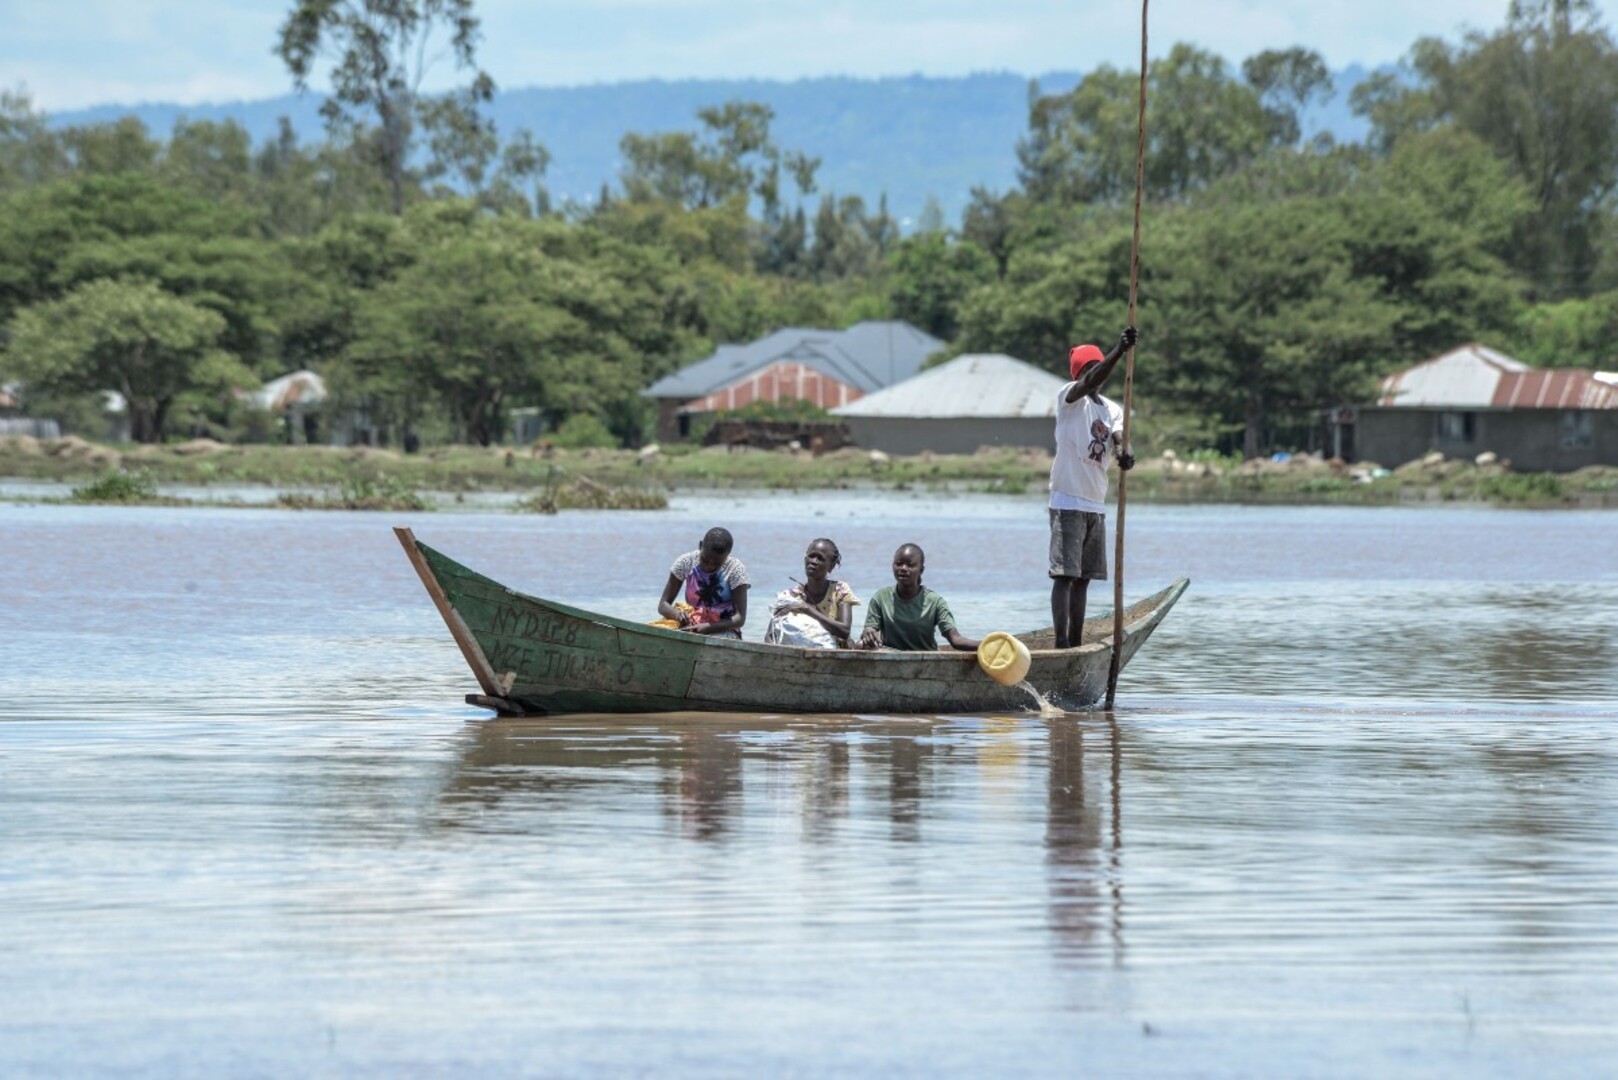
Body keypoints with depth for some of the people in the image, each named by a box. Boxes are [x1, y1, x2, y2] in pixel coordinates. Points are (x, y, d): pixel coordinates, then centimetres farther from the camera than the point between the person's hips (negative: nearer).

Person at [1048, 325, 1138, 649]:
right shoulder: (1069, 397, -4)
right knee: (1064, 574, -11)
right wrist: (1119, 351, -39)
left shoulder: (1112, 409, 13)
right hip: (1068, 502, -7)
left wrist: (1124, 453, -30)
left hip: (1095, 504, 7)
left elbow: (1118, 438, -5)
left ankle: (1076, 644, 13)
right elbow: (1090, 382, -25)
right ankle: (1061, 643, -17)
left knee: (1082, 578, 9)